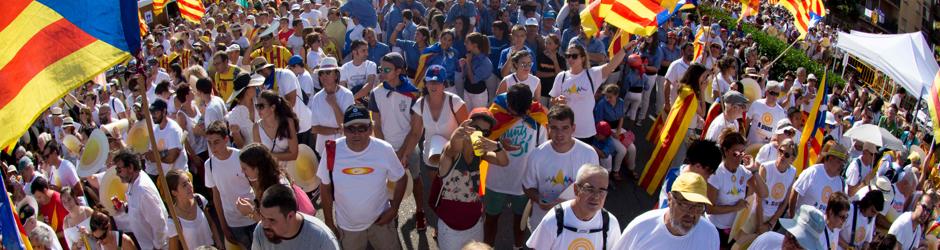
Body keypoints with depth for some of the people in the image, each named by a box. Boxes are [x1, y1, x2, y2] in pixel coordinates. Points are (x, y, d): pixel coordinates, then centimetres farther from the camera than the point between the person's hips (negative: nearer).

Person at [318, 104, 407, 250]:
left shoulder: (384, 150, -19)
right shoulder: (332, 152, -19)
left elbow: (401, 179, -3)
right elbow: (325, 188, -5)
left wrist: (394, 209, -11)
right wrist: (329, 222, 0)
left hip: (380, 220, 0)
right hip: (346, 225, 0)